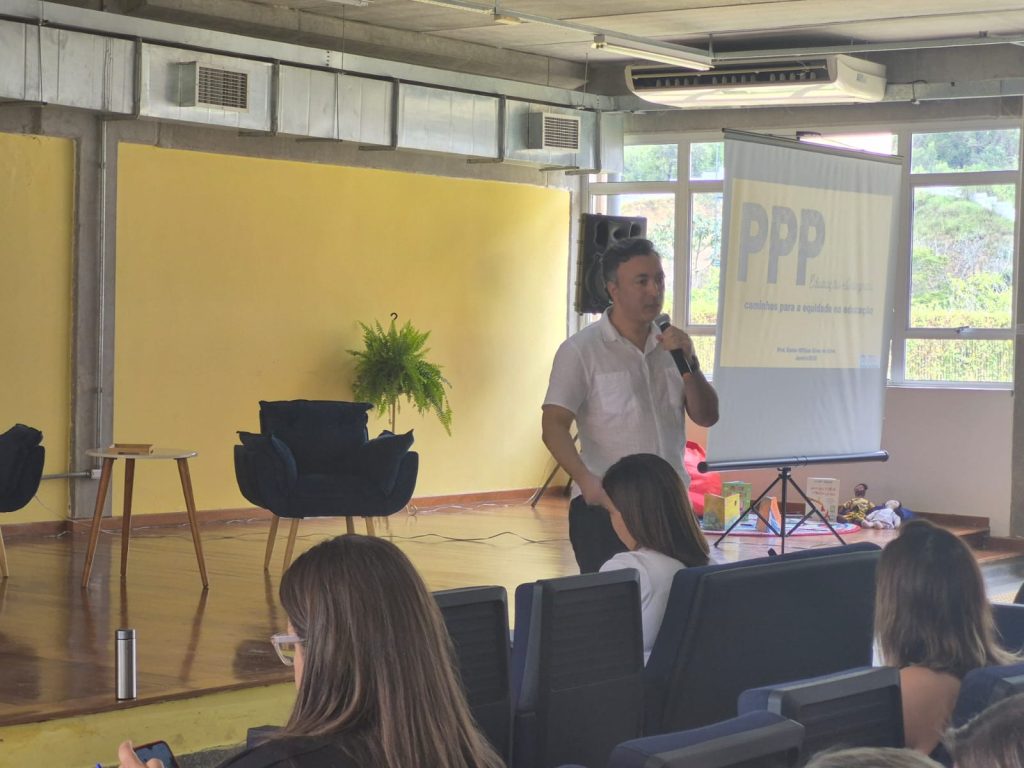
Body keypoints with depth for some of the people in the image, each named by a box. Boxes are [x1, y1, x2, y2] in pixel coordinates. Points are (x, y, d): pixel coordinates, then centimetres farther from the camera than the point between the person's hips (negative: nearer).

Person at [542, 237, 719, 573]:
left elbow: (707, 417, 9)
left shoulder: (671, 344, 11)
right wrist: (586, 480, -27)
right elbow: (554, 426, -11)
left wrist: (688, 364, -8)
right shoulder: (580, 350, -6)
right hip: (605, 506, -5)